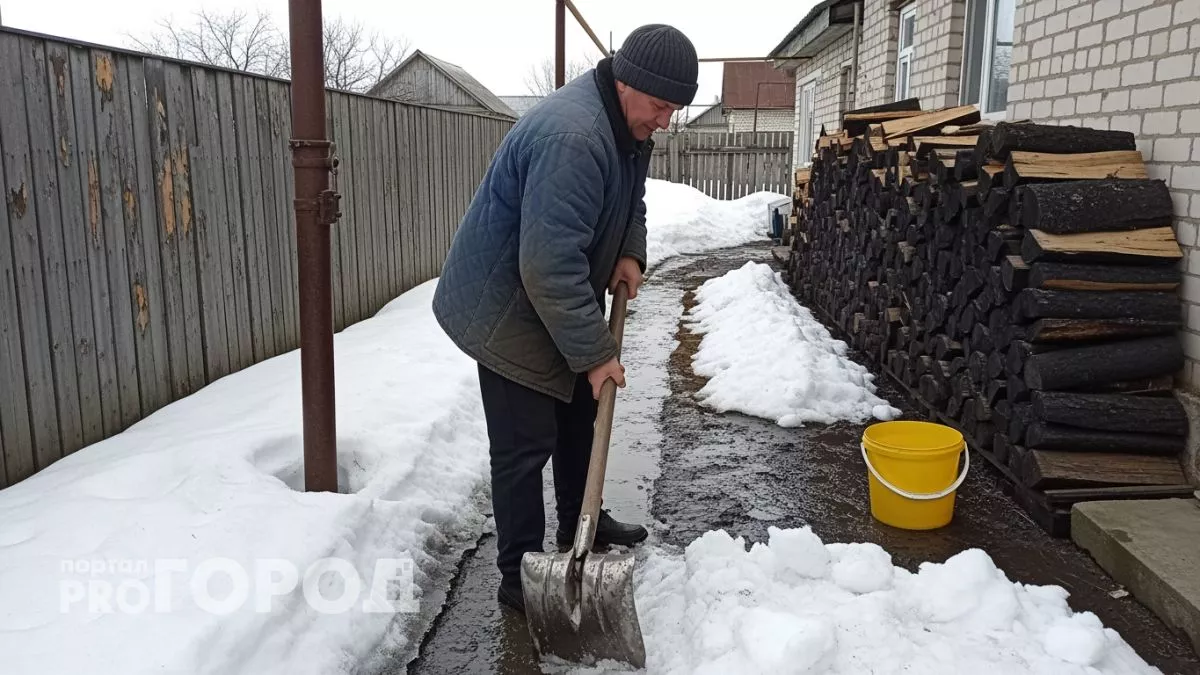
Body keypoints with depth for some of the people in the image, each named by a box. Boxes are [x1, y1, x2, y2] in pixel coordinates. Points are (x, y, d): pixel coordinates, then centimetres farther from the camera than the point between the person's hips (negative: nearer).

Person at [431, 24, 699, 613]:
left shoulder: (630, 122, 0)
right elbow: (548, 266, -34)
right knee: (526, 443, -5)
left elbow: (629, 199, 18)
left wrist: (629, 253, -1)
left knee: (579, 416, 19)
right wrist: (595, 352, -27)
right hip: (505, 308, -10)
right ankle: (519, 577, 9)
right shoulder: (572, 139, -33)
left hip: (560, 300, 10)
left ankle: (581, 525, 38)